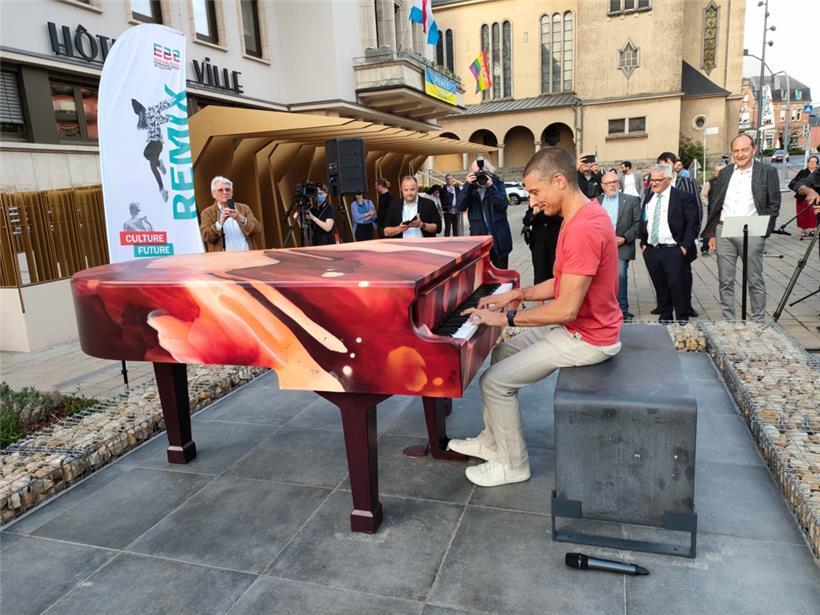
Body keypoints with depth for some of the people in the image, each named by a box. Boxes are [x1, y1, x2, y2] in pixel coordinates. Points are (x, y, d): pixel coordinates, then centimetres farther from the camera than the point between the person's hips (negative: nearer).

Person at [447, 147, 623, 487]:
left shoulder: (583, 229, -28)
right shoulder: (585, 214, 6)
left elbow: (566, 309, -30)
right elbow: (563, 281, 13)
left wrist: (506, 317, -20)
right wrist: (516, 294, 3)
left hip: (587, 337, -10)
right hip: (581, 323, 10)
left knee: (494, 382, -7)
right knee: (503, 351, 17)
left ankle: (513, 464, 13)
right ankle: (492, 441, 27)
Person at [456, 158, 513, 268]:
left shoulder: (497, 183, 1)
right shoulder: (470, 186, 4)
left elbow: (503, 206, -13)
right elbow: (460, 207, -10)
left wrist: (490, 187, -23)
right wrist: (468, 185, -19)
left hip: (499, 238, 0)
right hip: (478, 237, 1)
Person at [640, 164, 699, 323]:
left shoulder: (683, 197, -5)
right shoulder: (648, 199, 12)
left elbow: (692, 224, -6)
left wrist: (685, 246, -12)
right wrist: (643, 243, 11)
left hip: (673, 251, -5)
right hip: (651, 251, 5)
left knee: (677, 286, -4)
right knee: (660, 288, 12)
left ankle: (682, 320, 8)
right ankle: (665, 319, 23)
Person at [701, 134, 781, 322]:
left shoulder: (767, 171, 1)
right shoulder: (724, 173, 12)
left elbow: (774, 205, 0)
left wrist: (764, 231, -8)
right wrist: (711, 234, 9)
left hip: (751, 234, -3)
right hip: (723, 232, 4)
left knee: (755, 281, 4)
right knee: (725, 282, 7)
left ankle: (758, 322, 14)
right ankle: (728, 321, 16)